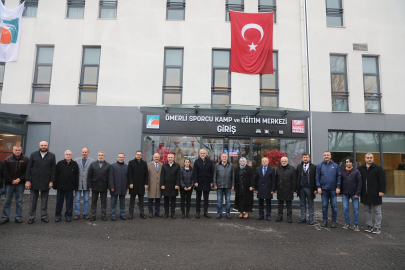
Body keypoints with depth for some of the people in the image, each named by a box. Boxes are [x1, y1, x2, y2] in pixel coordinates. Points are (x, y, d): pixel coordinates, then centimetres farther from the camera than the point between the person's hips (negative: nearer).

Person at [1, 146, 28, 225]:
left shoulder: (25, 159, 1)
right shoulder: (8, 159, 3)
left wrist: (20, 179, -11)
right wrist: (11, 180, -8)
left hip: (20, 183, -1)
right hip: (9, 183, 1)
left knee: (19, 201, 5)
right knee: (7, 201, 5)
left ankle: (18, 217, 13)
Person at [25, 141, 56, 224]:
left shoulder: (52, 156, 4)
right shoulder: (33, 155, 5)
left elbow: (53, 169, 2)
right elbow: (28, 168, 2)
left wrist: (51, 181, -5)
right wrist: (27, 180, -5)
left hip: (46, 182, 0)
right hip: (34, 182, 0)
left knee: (44, 201, 9)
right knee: (33, 200, 8)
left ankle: (44, 216, 18)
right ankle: (31, 217, 18)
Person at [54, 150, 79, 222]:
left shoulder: (75, 164, 2)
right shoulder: (60, 163, 1)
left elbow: (76, 176, 4)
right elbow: (55, 175, 2)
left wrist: (76, 186, 1)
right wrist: (55, 185, -1)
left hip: (70, 187, 0)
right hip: (60, 186, 0)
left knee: (69, 201, 7)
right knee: (59, 201, 8)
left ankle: (68, 215, 18)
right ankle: (58, 216, 20)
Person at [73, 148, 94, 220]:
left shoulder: (92, 161, -1)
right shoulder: (76, 160, 5)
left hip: (87, 183, -1)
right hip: (78, 183, 1)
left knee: (86, 200, 8)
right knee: (77, 199, 4)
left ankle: (85, 214, 18)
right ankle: (77, 214, 14)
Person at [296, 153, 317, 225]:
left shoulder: (314, 167, -3)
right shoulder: (299, 166, 8)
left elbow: (316, 179, -5)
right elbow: (297, 178, 7)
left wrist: (315, 189, -9)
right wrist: (296, 188, 3)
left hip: (309, 189, -3)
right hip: (301, 188, 3)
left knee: (310, 205, 6)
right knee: (302, 204, 10)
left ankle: (311, 219, 14)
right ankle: (303, 218, 18)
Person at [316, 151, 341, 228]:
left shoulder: (335, 165, 2)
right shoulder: (320, 166, 3)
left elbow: (338, 177, 2)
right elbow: (317, 177, 2)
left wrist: (338, 187, -4)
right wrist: (318, 187, -4)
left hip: (333, 189, 0)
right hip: (324, 189, 1)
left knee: (334, 206, 4)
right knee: (324, 205, 7)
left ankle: (334, 221, 16)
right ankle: (325, 220, 17)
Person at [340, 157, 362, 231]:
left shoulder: (356, 171, -3)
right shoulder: (342, 171, 4)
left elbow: (359, 183, -5)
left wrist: (357, 193, -11)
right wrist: (340, 192, 5)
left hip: (354, 194, -2)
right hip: (345, 194, 2)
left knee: (355, 209, 2)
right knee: (345, 209, 4)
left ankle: (355, 225, 11)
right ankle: (347, 224, 15)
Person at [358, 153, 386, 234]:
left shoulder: (378, 168, -3)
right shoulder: (361, 169, 8)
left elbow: (382, 181, -6)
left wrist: (382, 191, -13)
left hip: (375, 194, -4)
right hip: (365, 194, 4)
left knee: (377, 211, 3)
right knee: (367, 210, 11)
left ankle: (377, 227, 9)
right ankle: (369, 226, 21)